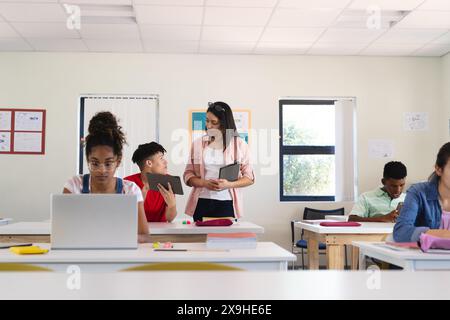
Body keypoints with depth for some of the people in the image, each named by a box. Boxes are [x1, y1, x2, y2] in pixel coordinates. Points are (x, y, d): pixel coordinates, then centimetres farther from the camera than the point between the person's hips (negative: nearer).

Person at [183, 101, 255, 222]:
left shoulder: (239, 145, 2)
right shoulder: (198, 144, 7)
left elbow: (249, 178, 2)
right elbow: (188, 175, 6)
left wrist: (229, 184, -15)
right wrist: (205, 183, -13)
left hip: (226, 203, -1)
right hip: (202, 203, 2)